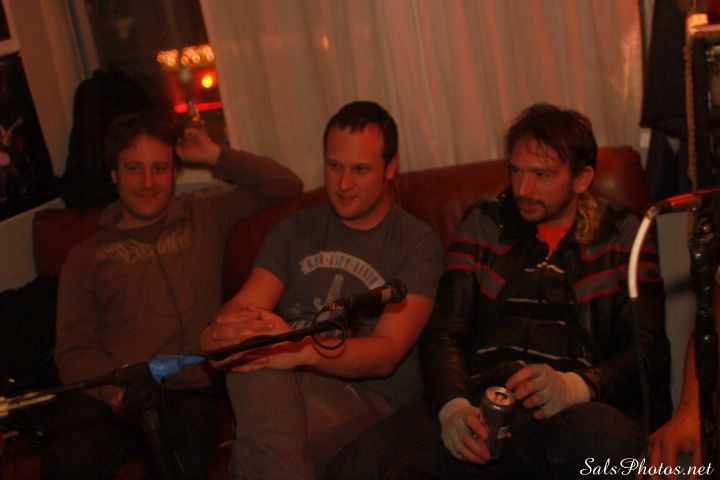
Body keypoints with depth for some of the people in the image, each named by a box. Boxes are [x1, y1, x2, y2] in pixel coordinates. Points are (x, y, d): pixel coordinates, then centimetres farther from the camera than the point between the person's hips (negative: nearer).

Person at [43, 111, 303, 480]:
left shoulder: (205, 216, 17)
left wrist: (216, 156, 7)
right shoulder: (87, 256, 14)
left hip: (186, 392, 0)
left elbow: (287, 186, 15)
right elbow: (73, 350, 7)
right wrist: (119, 390, -13)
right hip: (108, 395, 0)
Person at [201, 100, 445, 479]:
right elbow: (244, 306, -1)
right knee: (250, 342, -32)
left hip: (370, 398, -5)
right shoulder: (295, 230, 14)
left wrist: (301, 348, -31)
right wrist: (219, 332, -28)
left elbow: (387, 354, -12)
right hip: (280, 390, 5)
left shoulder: (418, 244, 0)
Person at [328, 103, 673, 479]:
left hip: (577, 412, -2)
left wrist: (574, 387, -18)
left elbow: (648, 351, 3)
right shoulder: (483, 225, 19)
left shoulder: (624, 237, 14)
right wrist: (453, 406, -10)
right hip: (480, 408, 3)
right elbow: (443, 333, 12)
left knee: (607, 443, -41)